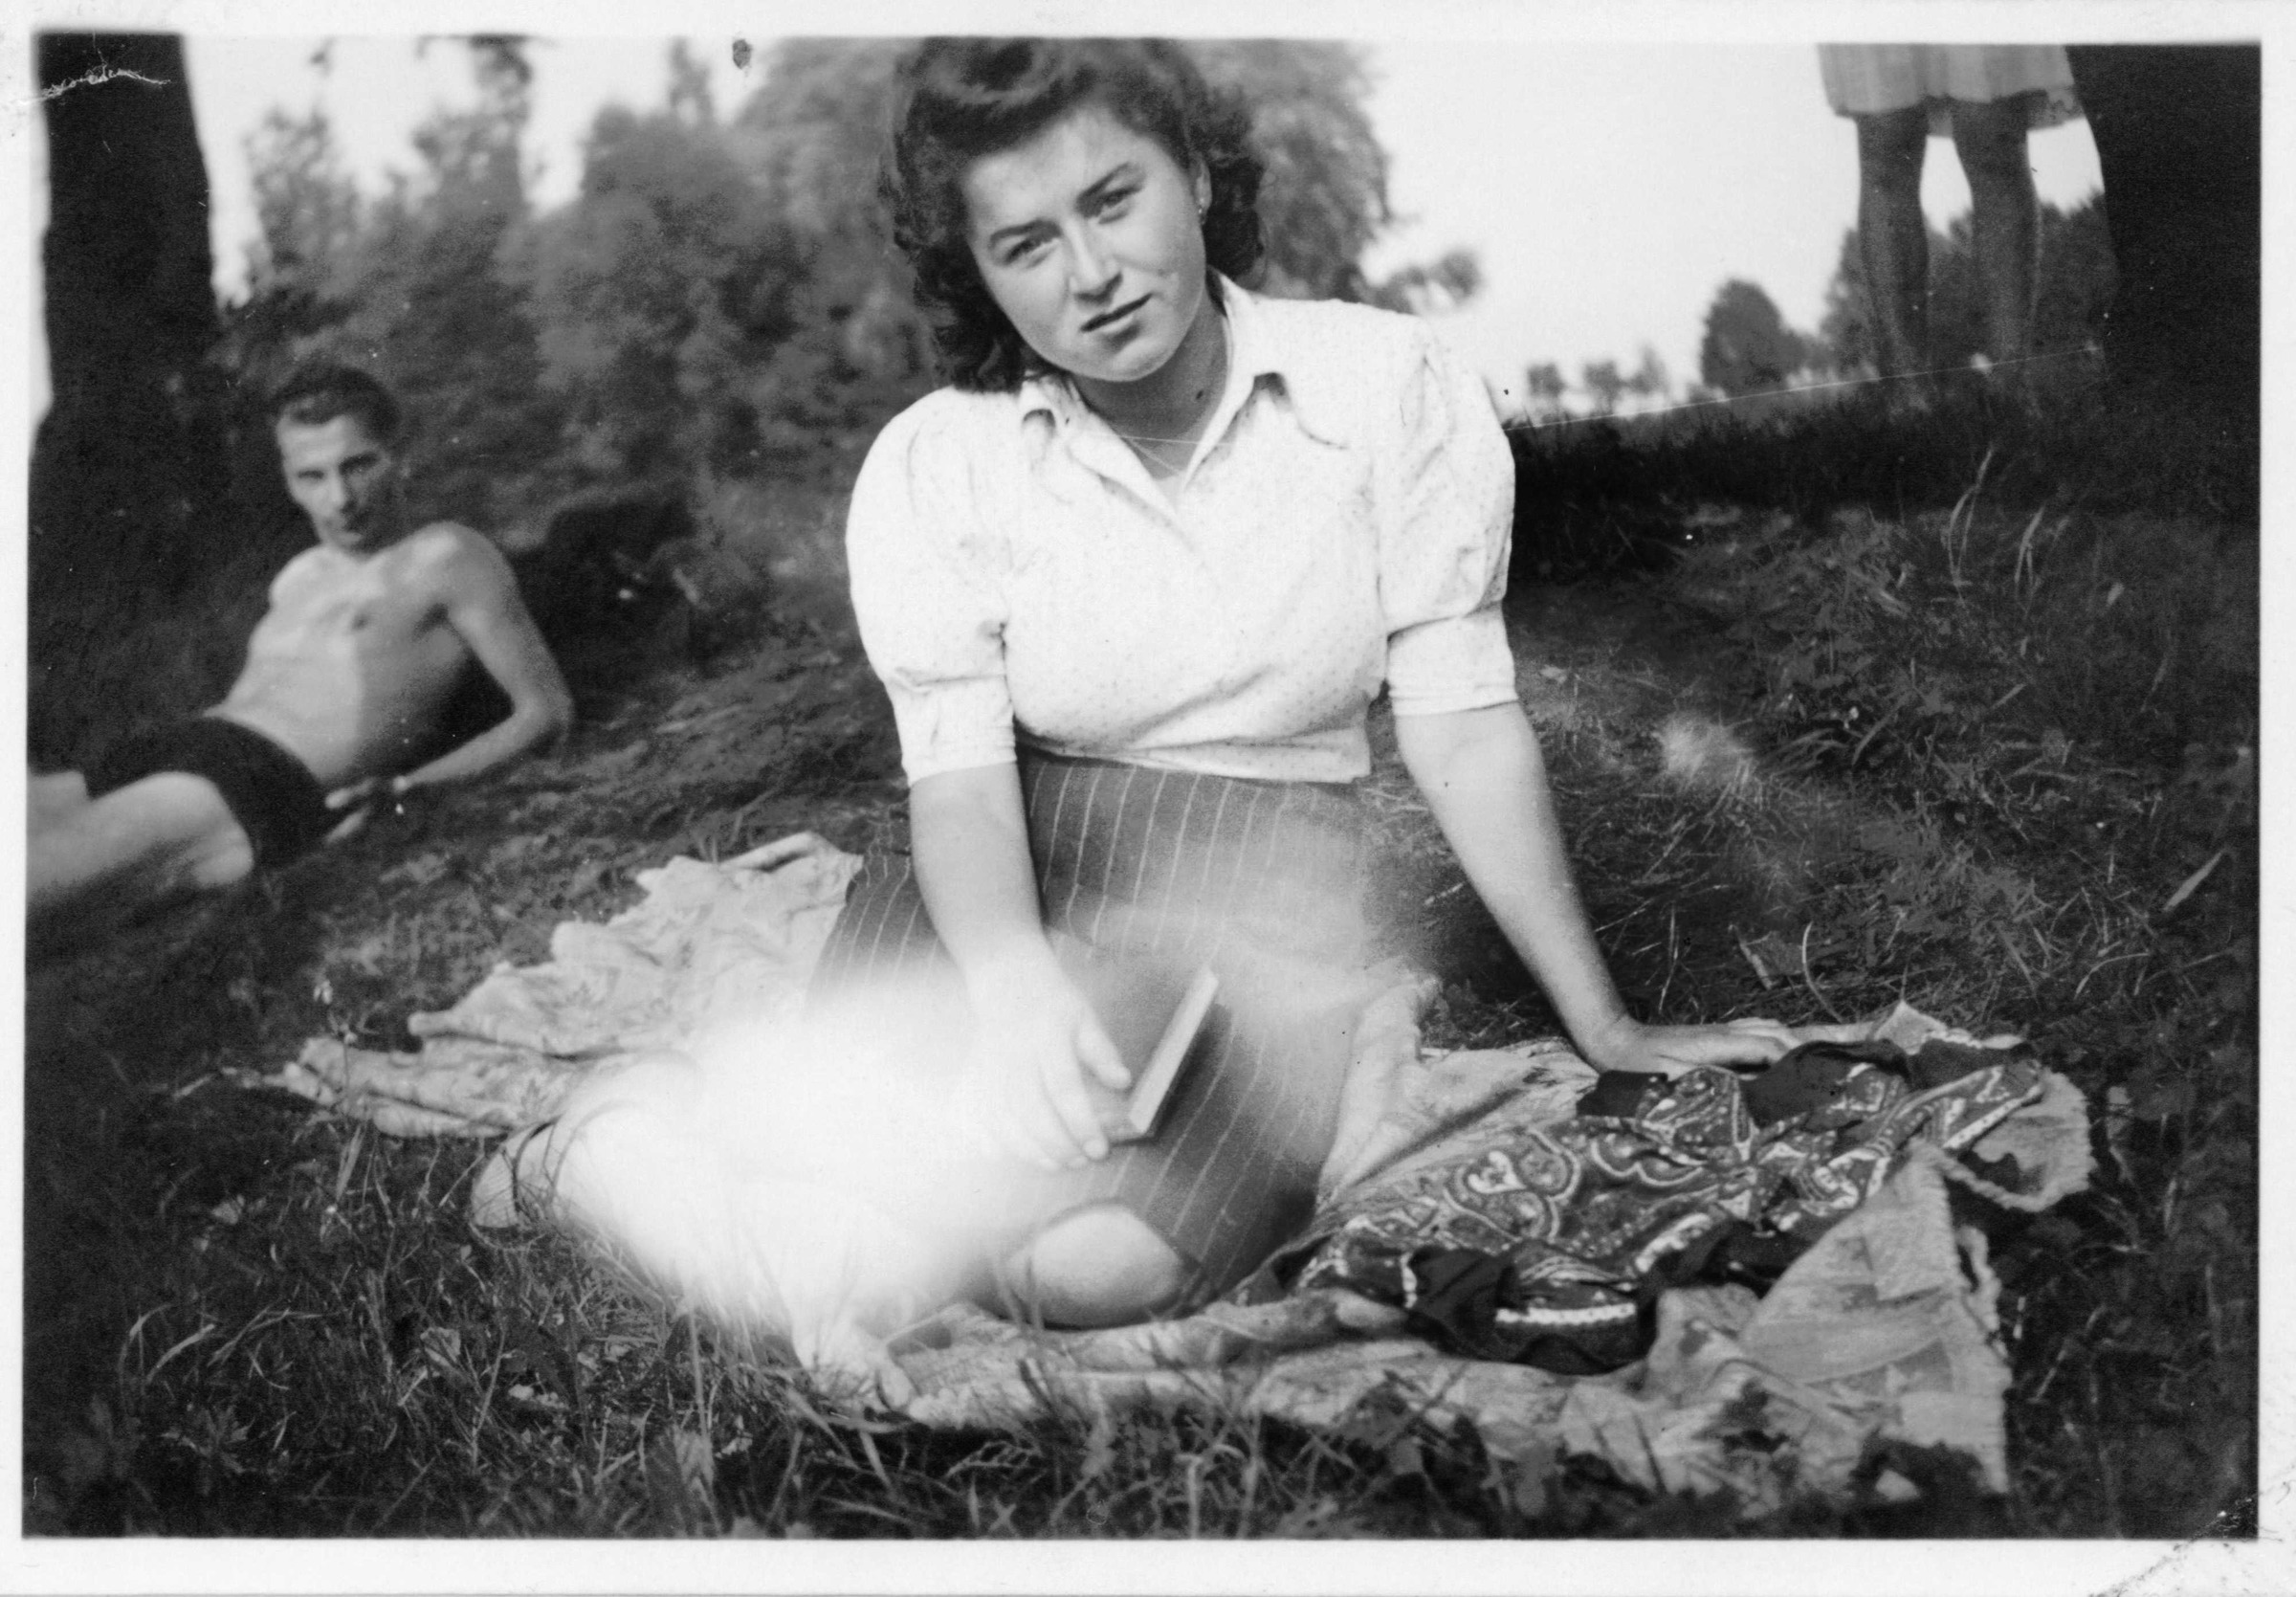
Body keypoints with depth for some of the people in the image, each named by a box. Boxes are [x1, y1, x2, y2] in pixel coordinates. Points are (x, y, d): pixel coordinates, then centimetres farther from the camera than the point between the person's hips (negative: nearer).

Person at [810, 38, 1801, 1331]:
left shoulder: (1392, 390, -8)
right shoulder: (932, 468, -5)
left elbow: (1465, 725, -4)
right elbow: (960, 780, -10)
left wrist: (1604, 1027, -2)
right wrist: (1014, 981, -32)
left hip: (1258, 898, -1)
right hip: (1019, 889, 2)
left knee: (1098, 1269, -25)